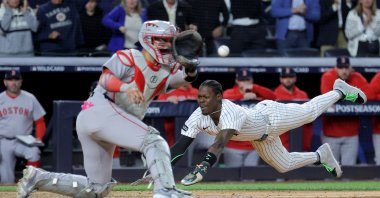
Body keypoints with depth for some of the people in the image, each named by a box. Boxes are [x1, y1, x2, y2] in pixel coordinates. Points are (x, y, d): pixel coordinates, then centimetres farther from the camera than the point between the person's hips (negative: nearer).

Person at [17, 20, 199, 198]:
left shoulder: (165, 71, 17)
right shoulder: (128, 58, -3)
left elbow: (183, 78, -1)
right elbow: (105, 78, -18)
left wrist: (190, 70, -25)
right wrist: (125, 87, -38)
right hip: (102, 109, -9)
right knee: (153, 141, -24)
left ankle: (38, 178, 14)